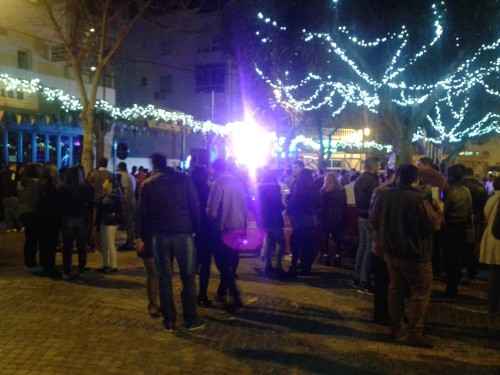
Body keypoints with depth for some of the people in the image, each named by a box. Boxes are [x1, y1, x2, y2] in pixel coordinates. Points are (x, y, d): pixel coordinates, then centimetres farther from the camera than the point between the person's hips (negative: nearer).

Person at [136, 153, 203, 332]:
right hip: (183, 233, -1)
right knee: (188, 277, 8)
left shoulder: (148, 184, 5)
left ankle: (169, 321, 12)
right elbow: (195, 206, -3)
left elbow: (142, 212, 3)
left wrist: (139, 236, 7)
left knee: (164, 278, 8)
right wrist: (197, 228, 3)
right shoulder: (184, 179, 2)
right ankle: (191, 319, 13)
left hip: (159, 235, 1)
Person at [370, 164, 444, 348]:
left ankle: (396, 328, 21)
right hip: (413, 253, -7)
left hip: (391, 251, 7)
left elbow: (373, 221, 8)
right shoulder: (418, 200, -20)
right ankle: (415, 332, -1)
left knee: (396, 289, 15)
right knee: (421, 291, 2)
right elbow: (434, 224, -13)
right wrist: (439, 210, 5)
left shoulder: (384, 195, 1)